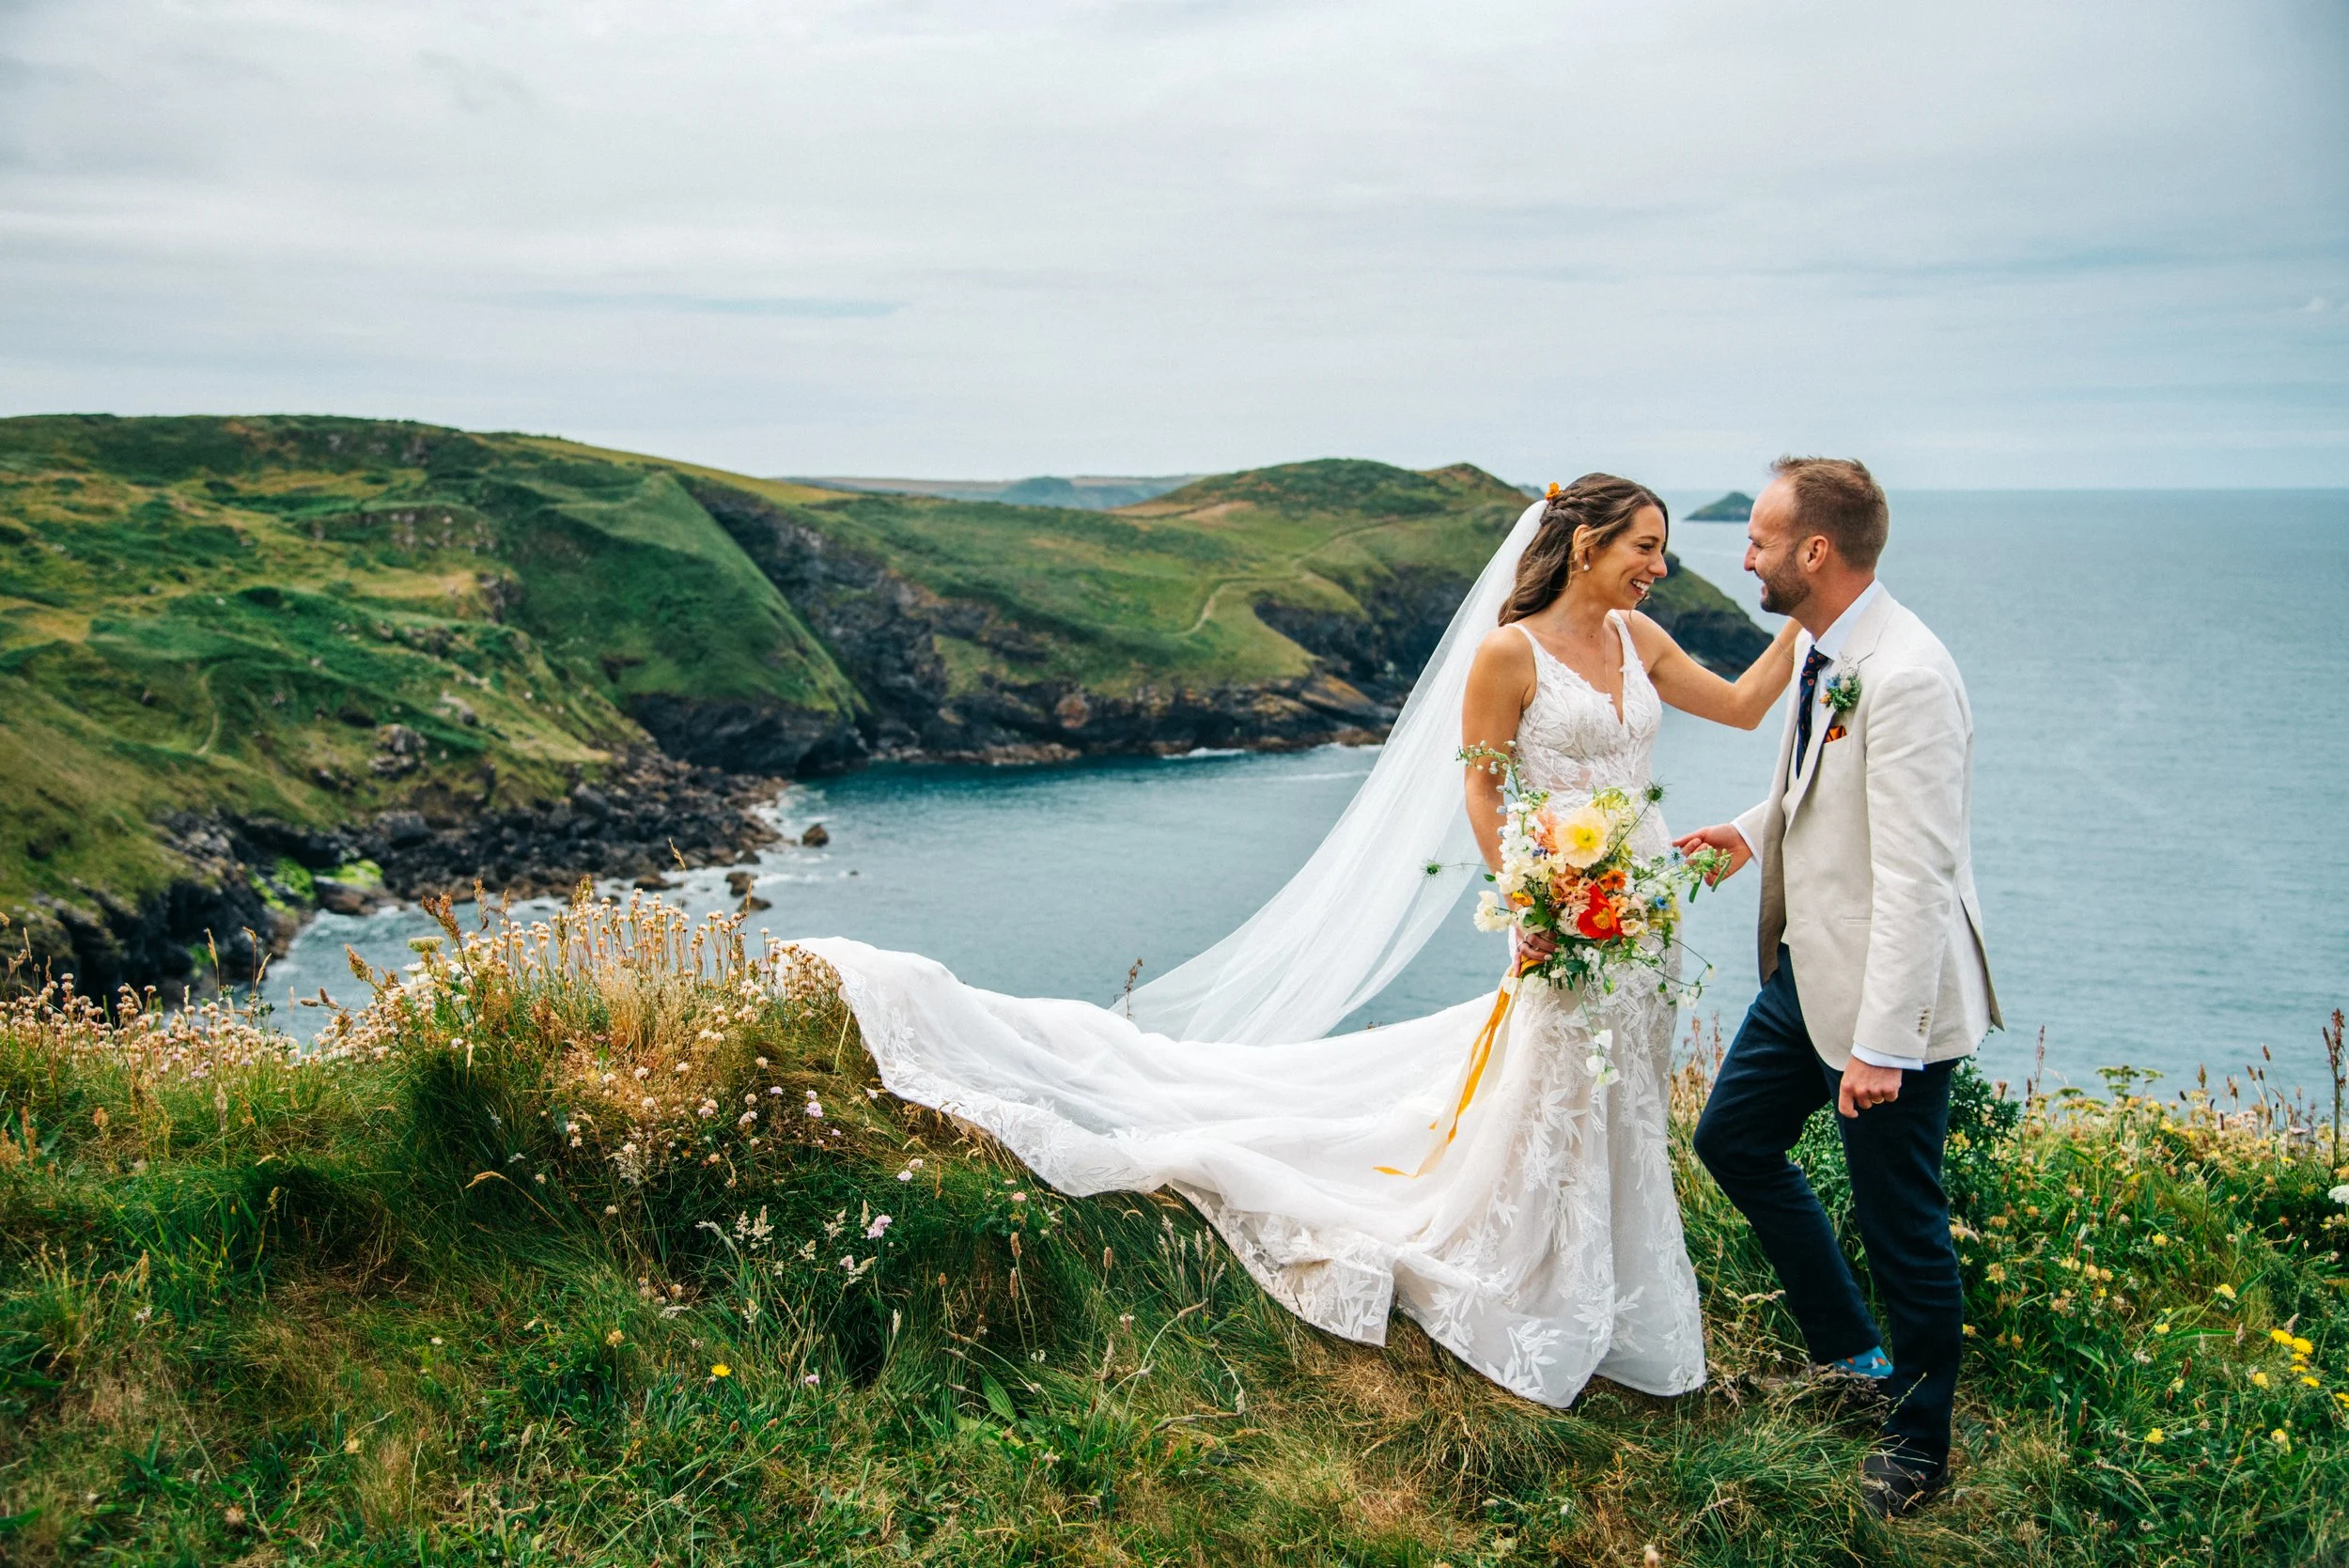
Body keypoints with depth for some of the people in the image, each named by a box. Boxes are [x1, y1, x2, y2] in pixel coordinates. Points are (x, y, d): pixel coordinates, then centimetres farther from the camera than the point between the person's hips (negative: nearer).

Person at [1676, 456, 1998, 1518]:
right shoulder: (1821, 648, 3)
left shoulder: (1905, 679, -26)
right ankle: (1853, 1356, 37)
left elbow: (1916, 878, -28)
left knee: (1900, 1224, 5)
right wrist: (1753, 830, 7)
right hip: (1804, 968, 10)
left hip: (1887, 993, -10)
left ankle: (1920, 1438, 28)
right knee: (1733, 1137, 21)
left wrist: (1882, 1045, -28)